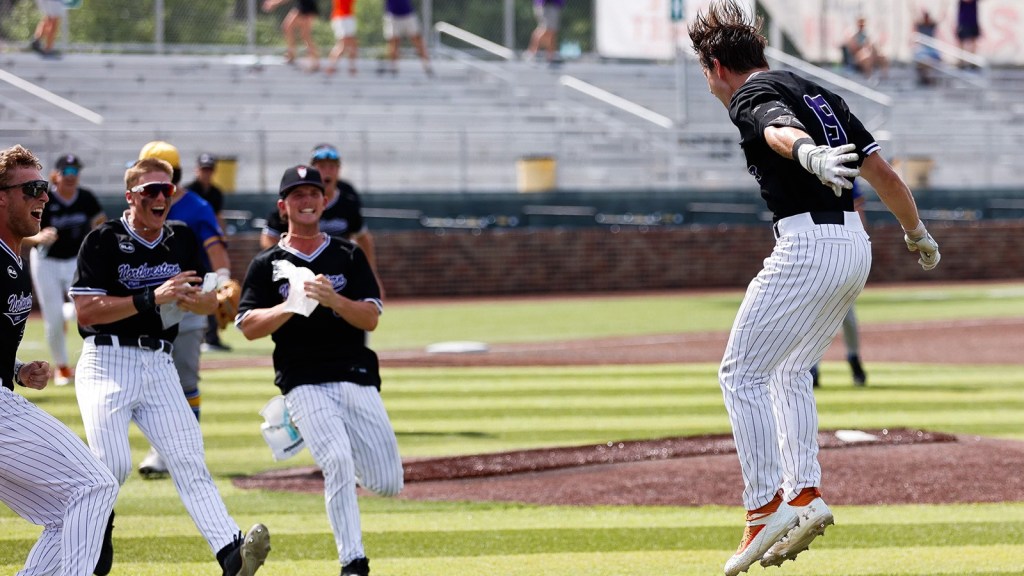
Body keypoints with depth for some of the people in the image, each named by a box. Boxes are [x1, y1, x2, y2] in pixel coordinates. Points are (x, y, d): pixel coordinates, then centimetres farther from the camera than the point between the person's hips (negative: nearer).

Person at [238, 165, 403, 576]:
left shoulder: (349, 257, 10)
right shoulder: (267, 265, 7)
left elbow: (371, 318, 0)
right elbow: (248, 327, 0)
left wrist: (333, 299, -18)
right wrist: (291, 306, -16)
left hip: (358, 380, 2)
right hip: (305, 384, -2)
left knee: (387, 482, -1)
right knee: (337, 461, -23)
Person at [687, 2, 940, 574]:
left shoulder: (751, 97, -3)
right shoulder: (817, 91, 21)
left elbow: (781, 129, -29)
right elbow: (883, 172, 20)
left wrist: (809, 155, -51)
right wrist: (919, 235, 34)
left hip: (808, 246, -9)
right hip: (856, 247, 9)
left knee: (743, 373, -2)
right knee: (790, 370, 21)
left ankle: (767, 505, -10)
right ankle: (806, 493, 11)